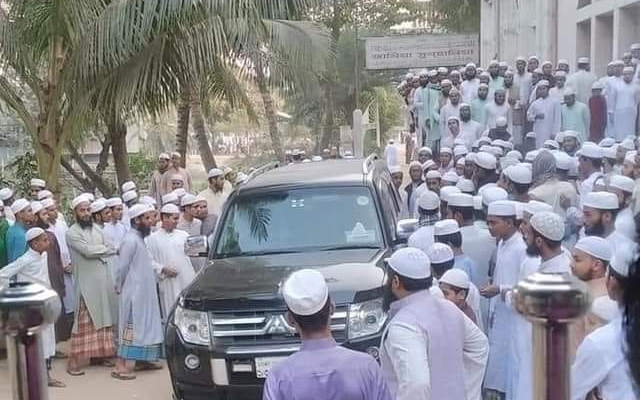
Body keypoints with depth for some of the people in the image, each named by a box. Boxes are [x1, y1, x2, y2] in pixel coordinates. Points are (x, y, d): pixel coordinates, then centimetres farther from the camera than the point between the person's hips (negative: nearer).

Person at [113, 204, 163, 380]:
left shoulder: (139, 238, 13)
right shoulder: (131, 240, -17)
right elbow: (122, 268, -16)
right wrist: (120, 287, -5)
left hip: (144, 292, 9)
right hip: (134, 292, -9)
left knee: (145, 325, 13)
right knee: (131, 326, -7)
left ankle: (141, 360, 22)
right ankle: (120, 367, -5)